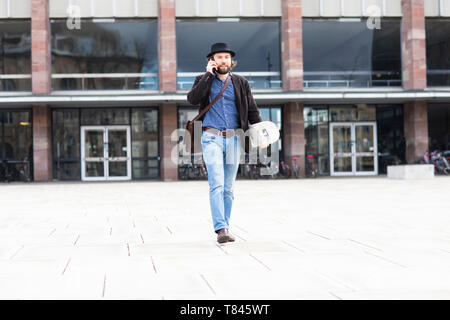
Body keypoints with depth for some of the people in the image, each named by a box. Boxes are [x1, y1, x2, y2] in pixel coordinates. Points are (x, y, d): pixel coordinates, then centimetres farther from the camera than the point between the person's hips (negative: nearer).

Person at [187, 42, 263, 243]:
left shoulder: (240, 83, 12)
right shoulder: (203, 80, 7)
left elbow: (252, 110, 11)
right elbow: (192, 99, -13)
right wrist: (208, 75, -11)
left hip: (233, 139, 3)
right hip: (212, 138, -3)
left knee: (228, 187, 7)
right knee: (216, 185, -15)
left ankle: (225, 227, 15)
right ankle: (221, 229, -19)